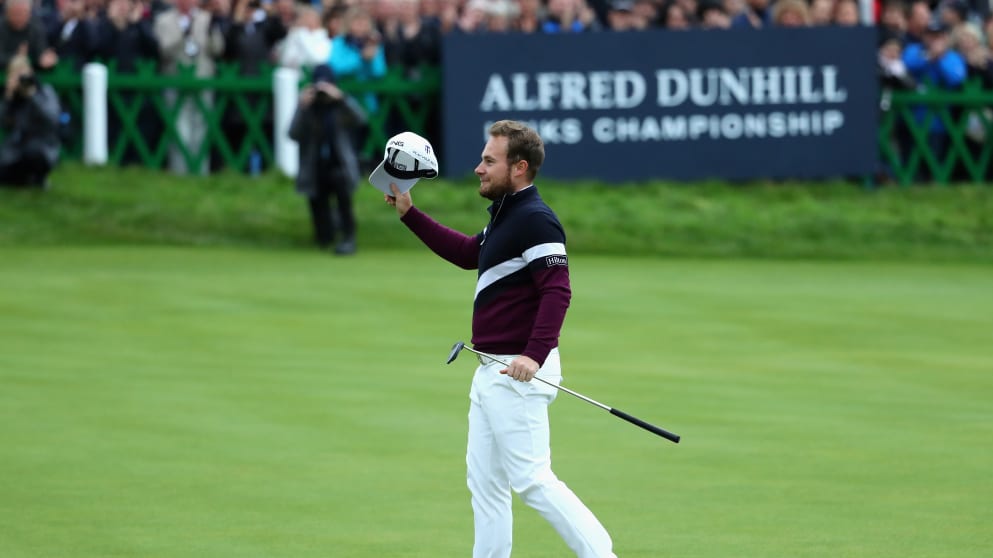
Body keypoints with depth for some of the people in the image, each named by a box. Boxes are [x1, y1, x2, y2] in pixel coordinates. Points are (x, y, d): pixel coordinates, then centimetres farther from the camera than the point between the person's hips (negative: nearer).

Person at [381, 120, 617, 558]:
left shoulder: (535, 220, -18)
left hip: (518, 374, -11)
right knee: (484, 480, 14)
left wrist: (534, 355, -36)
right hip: (491, 372, 11)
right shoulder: (505, 214, 14)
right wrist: (409, 214, 28)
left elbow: (557, 292, -27)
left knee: (531, 479, -13)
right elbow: (468, 254, 31)